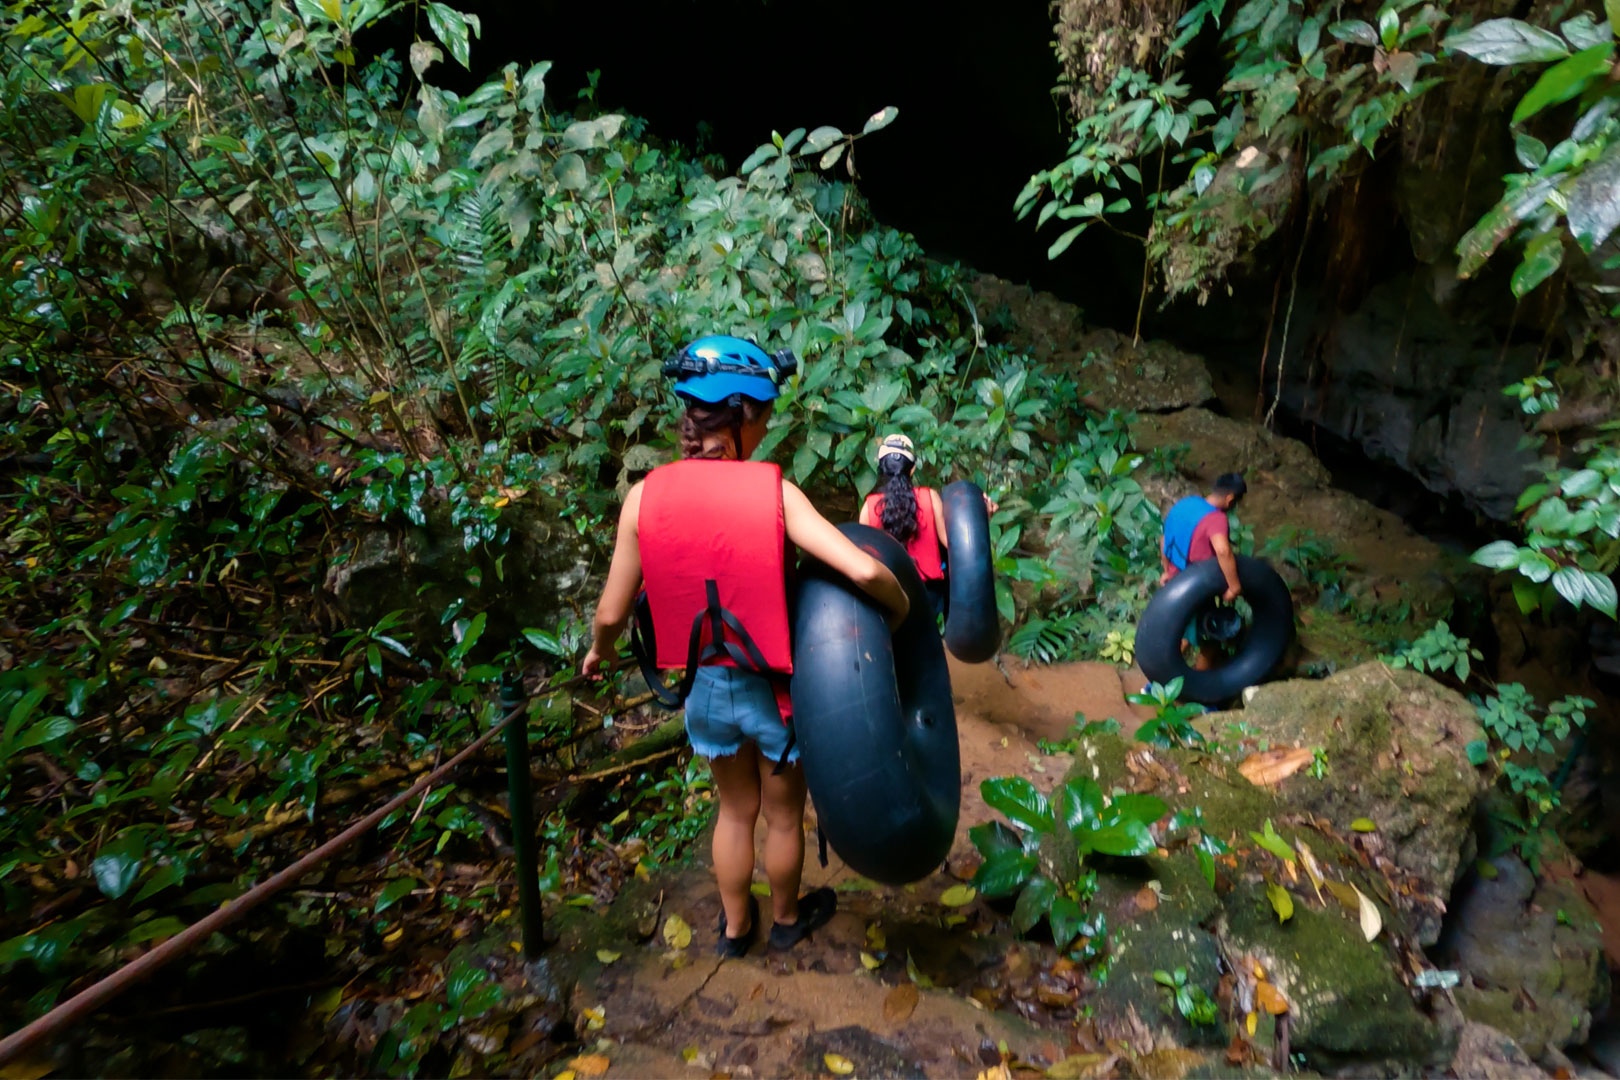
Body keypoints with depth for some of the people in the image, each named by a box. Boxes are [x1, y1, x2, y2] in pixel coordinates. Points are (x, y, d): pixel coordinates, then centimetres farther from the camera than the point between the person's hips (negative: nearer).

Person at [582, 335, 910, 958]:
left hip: (706, 688, 3)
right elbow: (863, 570, -28)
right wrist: (901, 607, -7)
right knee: (784, 815, 24)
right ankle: (787, 918, 49)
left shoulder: (644, 497, -12)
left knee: (736, 810, 28)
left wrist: (597, 652, 16)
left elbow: (613, 612, -6)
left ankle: (735, 925, 48)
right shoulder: (775, 492, -20)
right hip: (775, 691, -2)